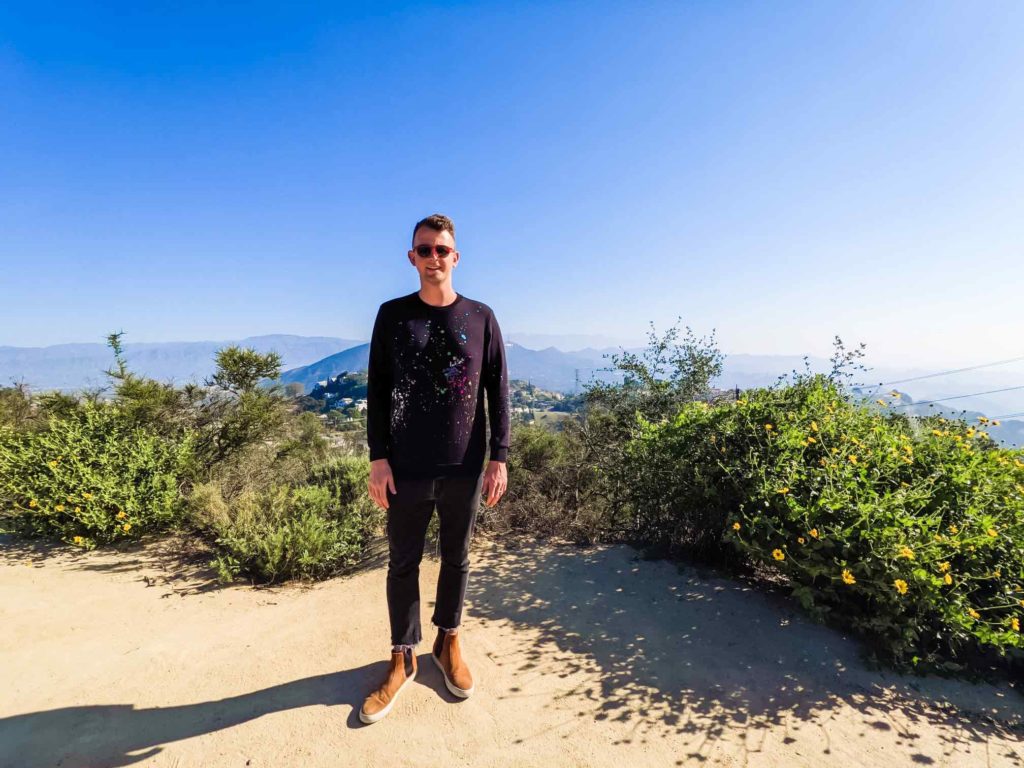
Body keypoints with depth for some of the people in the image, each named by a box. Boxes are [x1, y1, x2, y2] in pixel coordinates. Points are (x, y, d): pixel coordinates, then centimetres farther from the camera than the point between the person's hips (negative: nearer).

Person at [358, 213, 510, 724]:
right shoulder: (392, 315, 3)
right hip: (406, 469, 0)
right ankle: (403, 658, 30)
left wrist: (499, 457, -3)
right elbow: (377, 390, 2)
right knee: (403, 563, 10)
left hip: (465, 468, 0)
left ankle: (449, 641, 36)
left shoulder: (480, 317, 3)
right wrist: (378, 457, -4)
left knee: (456, 559, 14)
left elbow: (498, 391, 2)